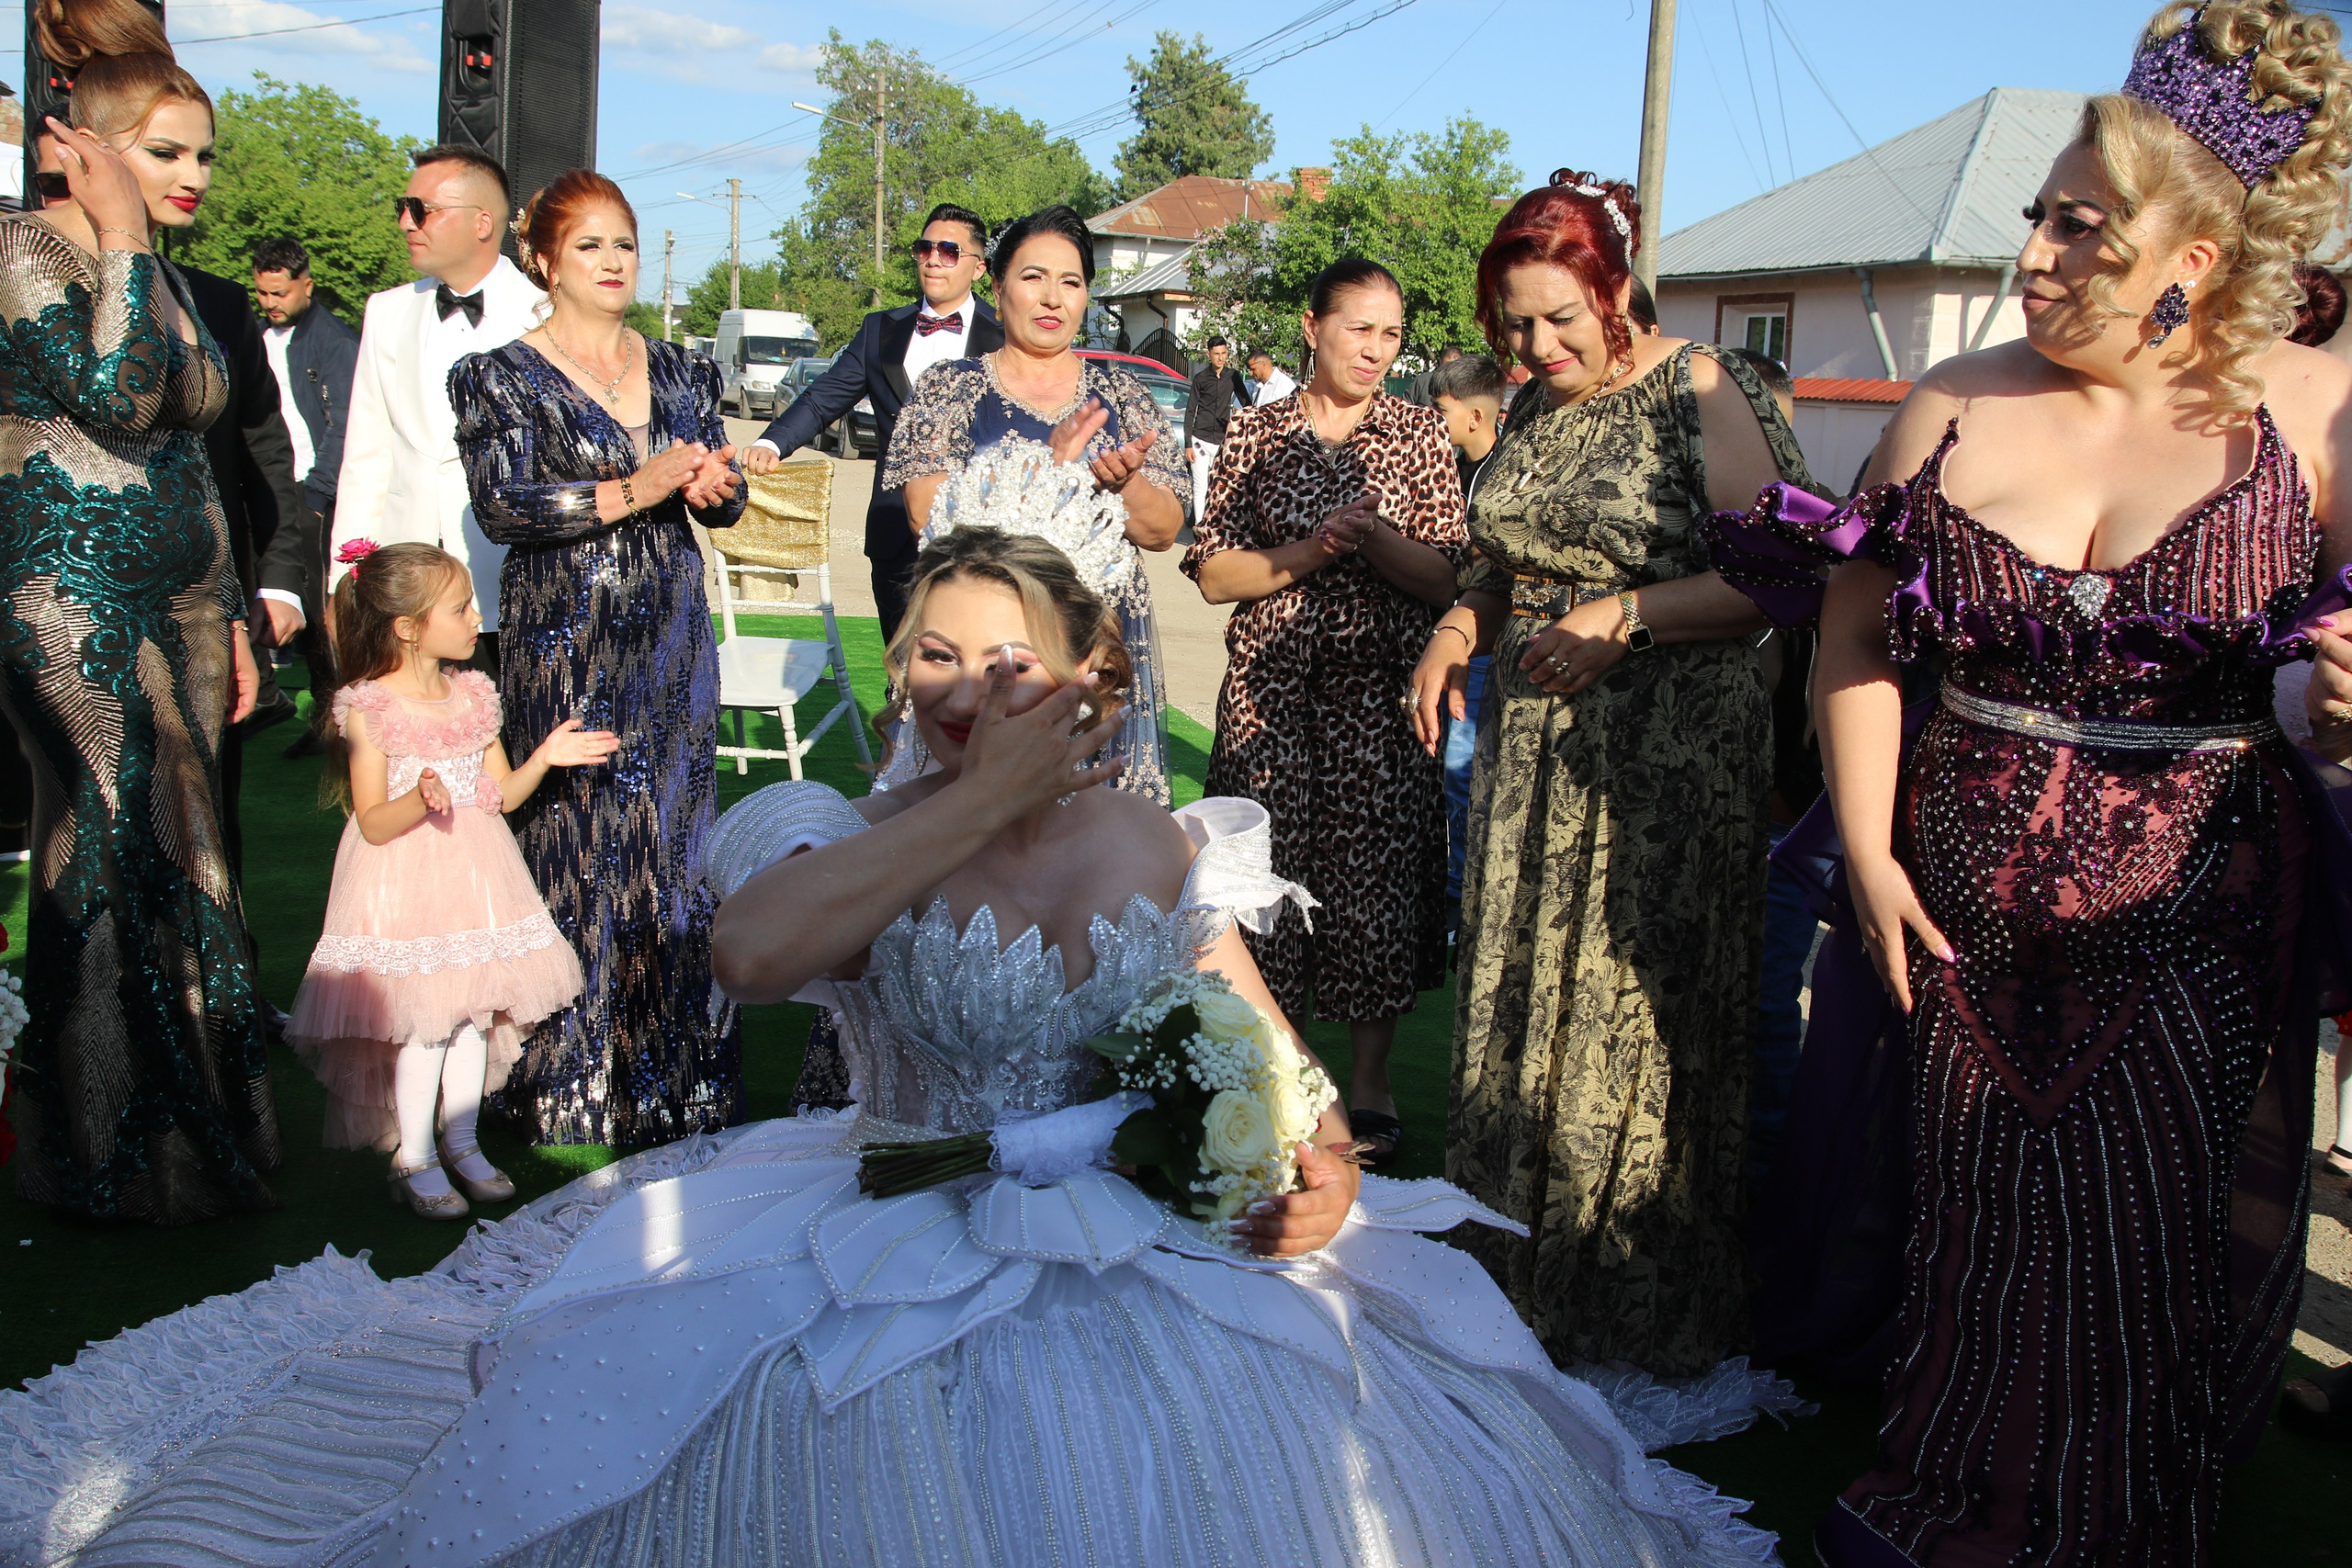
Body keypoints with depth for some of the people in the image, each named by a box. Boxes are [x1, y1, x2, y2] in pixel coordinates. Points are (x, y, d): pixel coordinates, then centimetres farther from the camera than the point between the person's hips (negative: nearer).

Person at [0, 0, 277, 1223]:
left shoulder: (169, 278, 16)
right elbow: (116, 399, -22)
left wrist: (231, 615, 20)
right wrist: (119, 238, -17)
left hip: (181, 599, 8)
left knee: (171, 857, 8)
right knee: (125, 858, -7)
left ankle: (189, 1129, 16)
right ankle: (122, 1158, 6)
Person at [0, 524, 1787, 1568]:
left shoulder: (1166, 845, 6)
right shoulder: (849, 841, -1)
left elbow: (1267, 1043, 10)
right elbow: (755, 952, -24)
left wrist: (1318, 1165, -12)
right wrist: (982, 802, -19)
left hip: (1155, 1234, 2)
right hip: (902, 1241, -2)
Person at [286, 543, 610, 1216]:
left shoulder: (473, 695, 5)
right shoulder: (369, 709, -13)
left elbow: (500, 796, 9)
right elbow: (374, 824, -15)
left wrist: (545, 757, -5)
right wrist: (421, 799, -33)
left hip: (473, 876, 6)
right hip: (405, 888, -6)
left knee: (475, 1013, 10)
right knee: (422, 1023, -2)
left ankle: (462, 1142, 25)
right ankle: (413, 1159, 14)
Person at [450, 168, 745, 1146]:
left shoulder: (680, 371, 14)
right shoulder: (502, 379, 1)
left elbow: (725, 499, 14)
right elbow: (502, 507, -11)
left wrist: (713, 484, -11)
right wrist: (633, 491, -20)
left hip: (671, 636, 4)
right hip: (564, 640, -4)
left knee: (675, 840, 4)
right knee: (575, 840, -3)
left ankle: (681, 1081, 14)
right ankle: (574, 1088, 8)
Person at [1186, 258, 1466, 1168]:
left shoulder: (1418, 434, 5)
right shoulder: (1257, 432, 7)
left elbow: (1449, 578, -1)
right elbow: (1212, 575, 2)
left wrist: (1373, 534, -17)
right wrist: (1303, 555, -12)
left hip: (1380, 694, -1)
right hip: (1269, 692, 1)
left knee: (1375, 873, 1)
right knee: (1269, 871, 2)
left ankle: (1369, 1080, 16)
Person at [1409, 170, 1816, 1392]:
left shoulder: (1699, 393, -9)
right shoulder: (1532, 410, 12)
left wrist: (1628, 617, -21)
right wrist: (1459, 627, 4)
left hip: (1668, 753, -7)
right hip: (1535, 745, 7)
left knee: (1637, 1015, -1)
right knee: (1518, 1002, 10)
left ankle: (1648, 1305, 16)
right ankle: (1521, 1282, 26)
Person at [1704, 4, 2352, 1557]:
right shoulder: (1953, 408, 1)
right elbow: (1859, 636, 5)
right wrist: (1868, 854, -2)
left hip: (2198, 919, -1)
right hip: (1969, 907, 2)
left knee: (2147, 1261, 7)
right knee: (1982, 1241, 13)